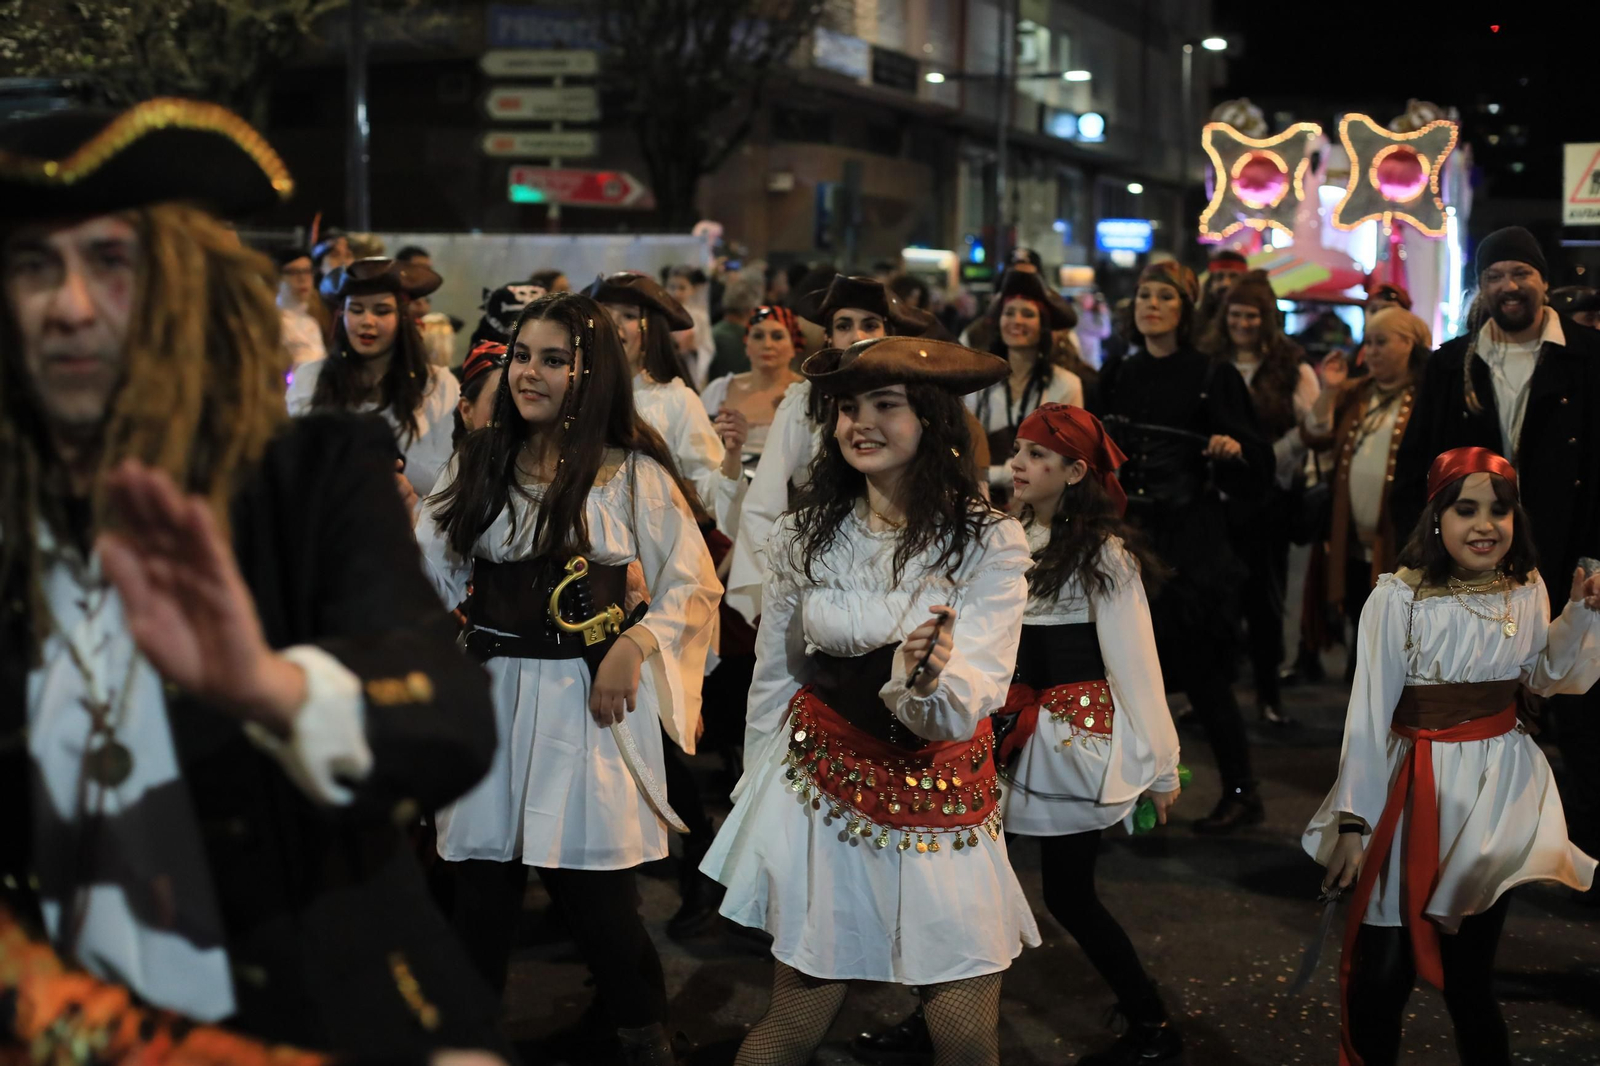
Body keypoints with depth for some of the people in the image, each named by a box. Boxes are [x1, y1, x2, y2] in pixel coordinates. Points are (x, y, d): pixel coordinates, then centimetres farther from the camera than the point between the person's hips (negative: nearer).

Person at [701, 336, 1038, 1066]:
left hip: (941, 799, -1)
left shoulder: (989, 541, -9)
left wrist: (929, 679, -40)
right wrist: (759, 802, 11)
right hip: (823, 788, 1)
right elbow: (772, 680, 9)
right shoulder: (805, 532, 0)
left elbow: (973, 697, -18)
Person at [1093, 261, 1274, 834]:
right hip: (1130, 536, 5)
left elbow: (1257, 464, -6)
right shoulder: (1118, 376, 10)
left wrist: (1234, 449, -26)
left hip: (1191, 542, -5)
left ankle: (1241, 791, 8)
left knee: (1200, 668, -4)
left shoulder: (1213, 376, -4)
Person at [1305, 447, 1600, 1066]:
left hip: (1501, 791, 3)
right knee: (1382, 977, -2)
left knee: (1469, 973, 7)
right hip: (1418, 791, -3)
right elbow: (1369, 713, -12)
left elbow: (1546, 676, 18)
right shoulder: (1398, 598, -14)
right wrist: (1353, 820, -13)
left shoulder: (1529, 592, 0)